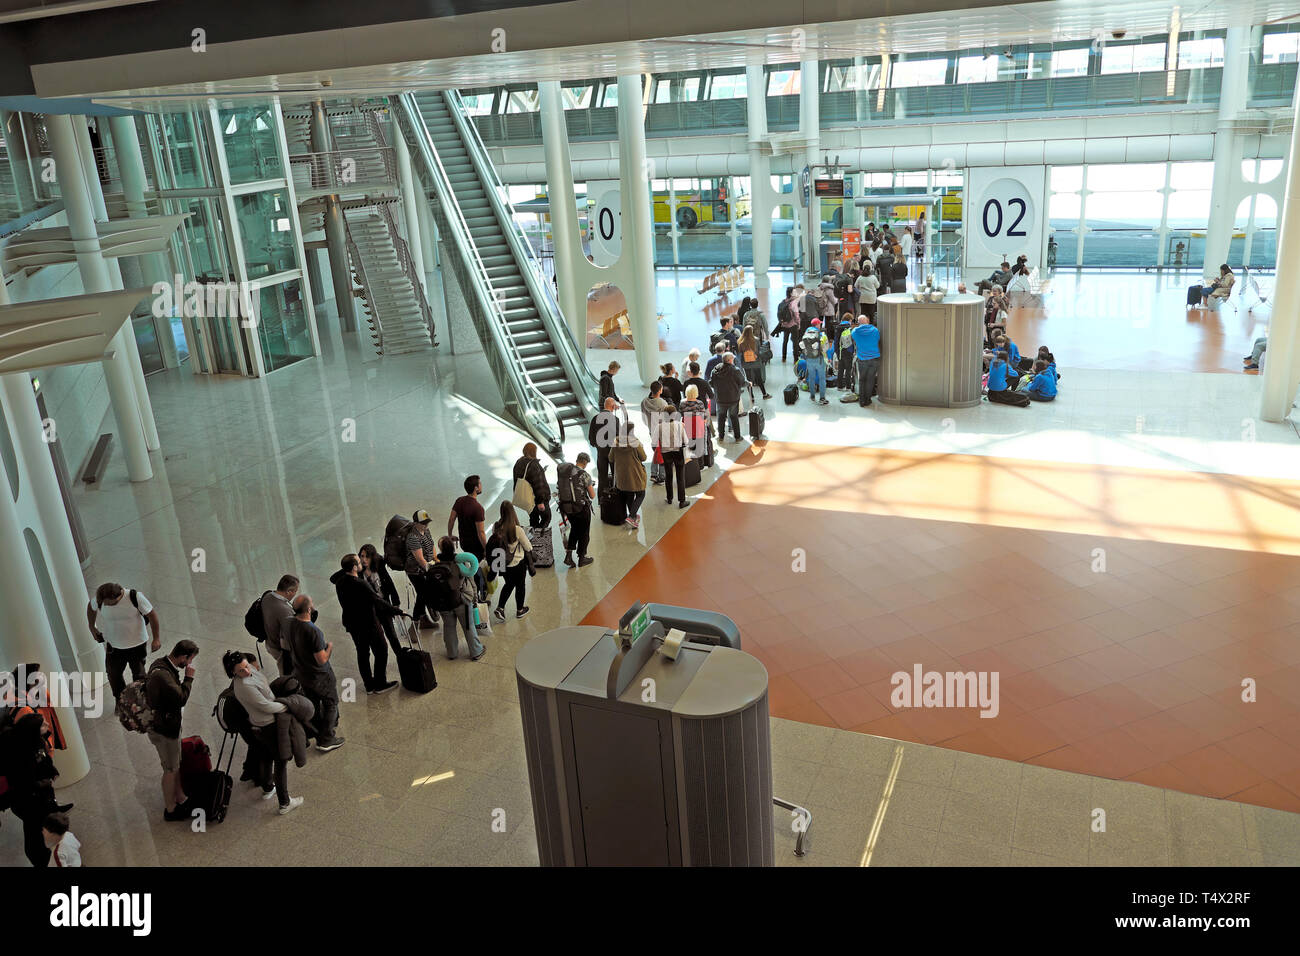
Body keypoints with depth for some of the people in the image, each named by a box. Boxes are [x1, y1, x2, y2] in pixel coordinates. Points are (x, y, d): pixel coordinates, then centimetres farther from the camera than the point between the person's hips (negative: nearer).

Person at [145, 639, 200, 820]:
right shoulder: (162, 674, -33)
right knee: (170, 770, 7)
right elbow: (181, 698, -30)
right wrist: (189, 677, -21)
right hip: (163, 730, -10)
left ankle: (181, 798, 39)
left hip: (168, 723, 10)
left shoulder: (162, 664, -1)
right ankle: (170, 809, 23)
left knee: (176, 764, 23)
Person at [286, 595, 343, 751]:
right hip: (319, 676, -7)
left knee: (313, 705, 24)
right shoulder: (312, 631, -36)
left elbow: (289, 649, 5)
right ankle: (326, 741, 20)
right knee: (330, 704, 14)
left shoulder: (290, 624, -12)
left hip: (301, 673, 7)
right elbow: (322, 659, -29)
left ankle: (319, 734, 41)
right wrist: (330, 646, -11)